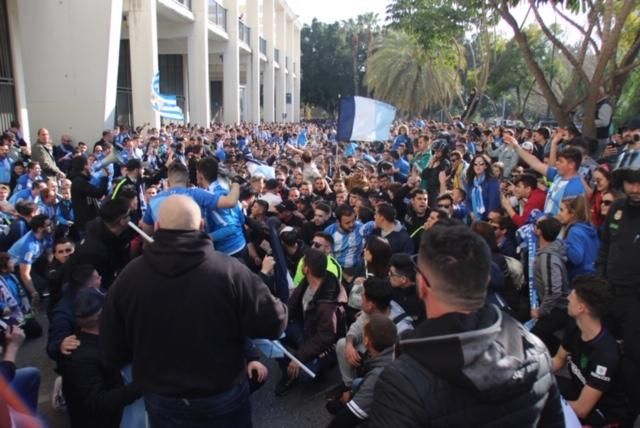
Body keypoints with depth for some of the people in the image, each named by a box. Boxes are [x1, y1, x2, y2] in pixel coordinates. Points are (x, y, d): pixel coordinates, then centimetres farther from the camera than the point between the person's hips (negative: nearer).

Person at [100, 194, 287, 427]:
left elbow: (112, 352, -3)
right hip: (223, 397, -1)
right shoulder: (229, 270, -24)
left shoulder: (128, 276, -14)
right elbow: (272, 323, -18)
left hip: (160, 401, 2)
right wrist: (281, 307, 4)